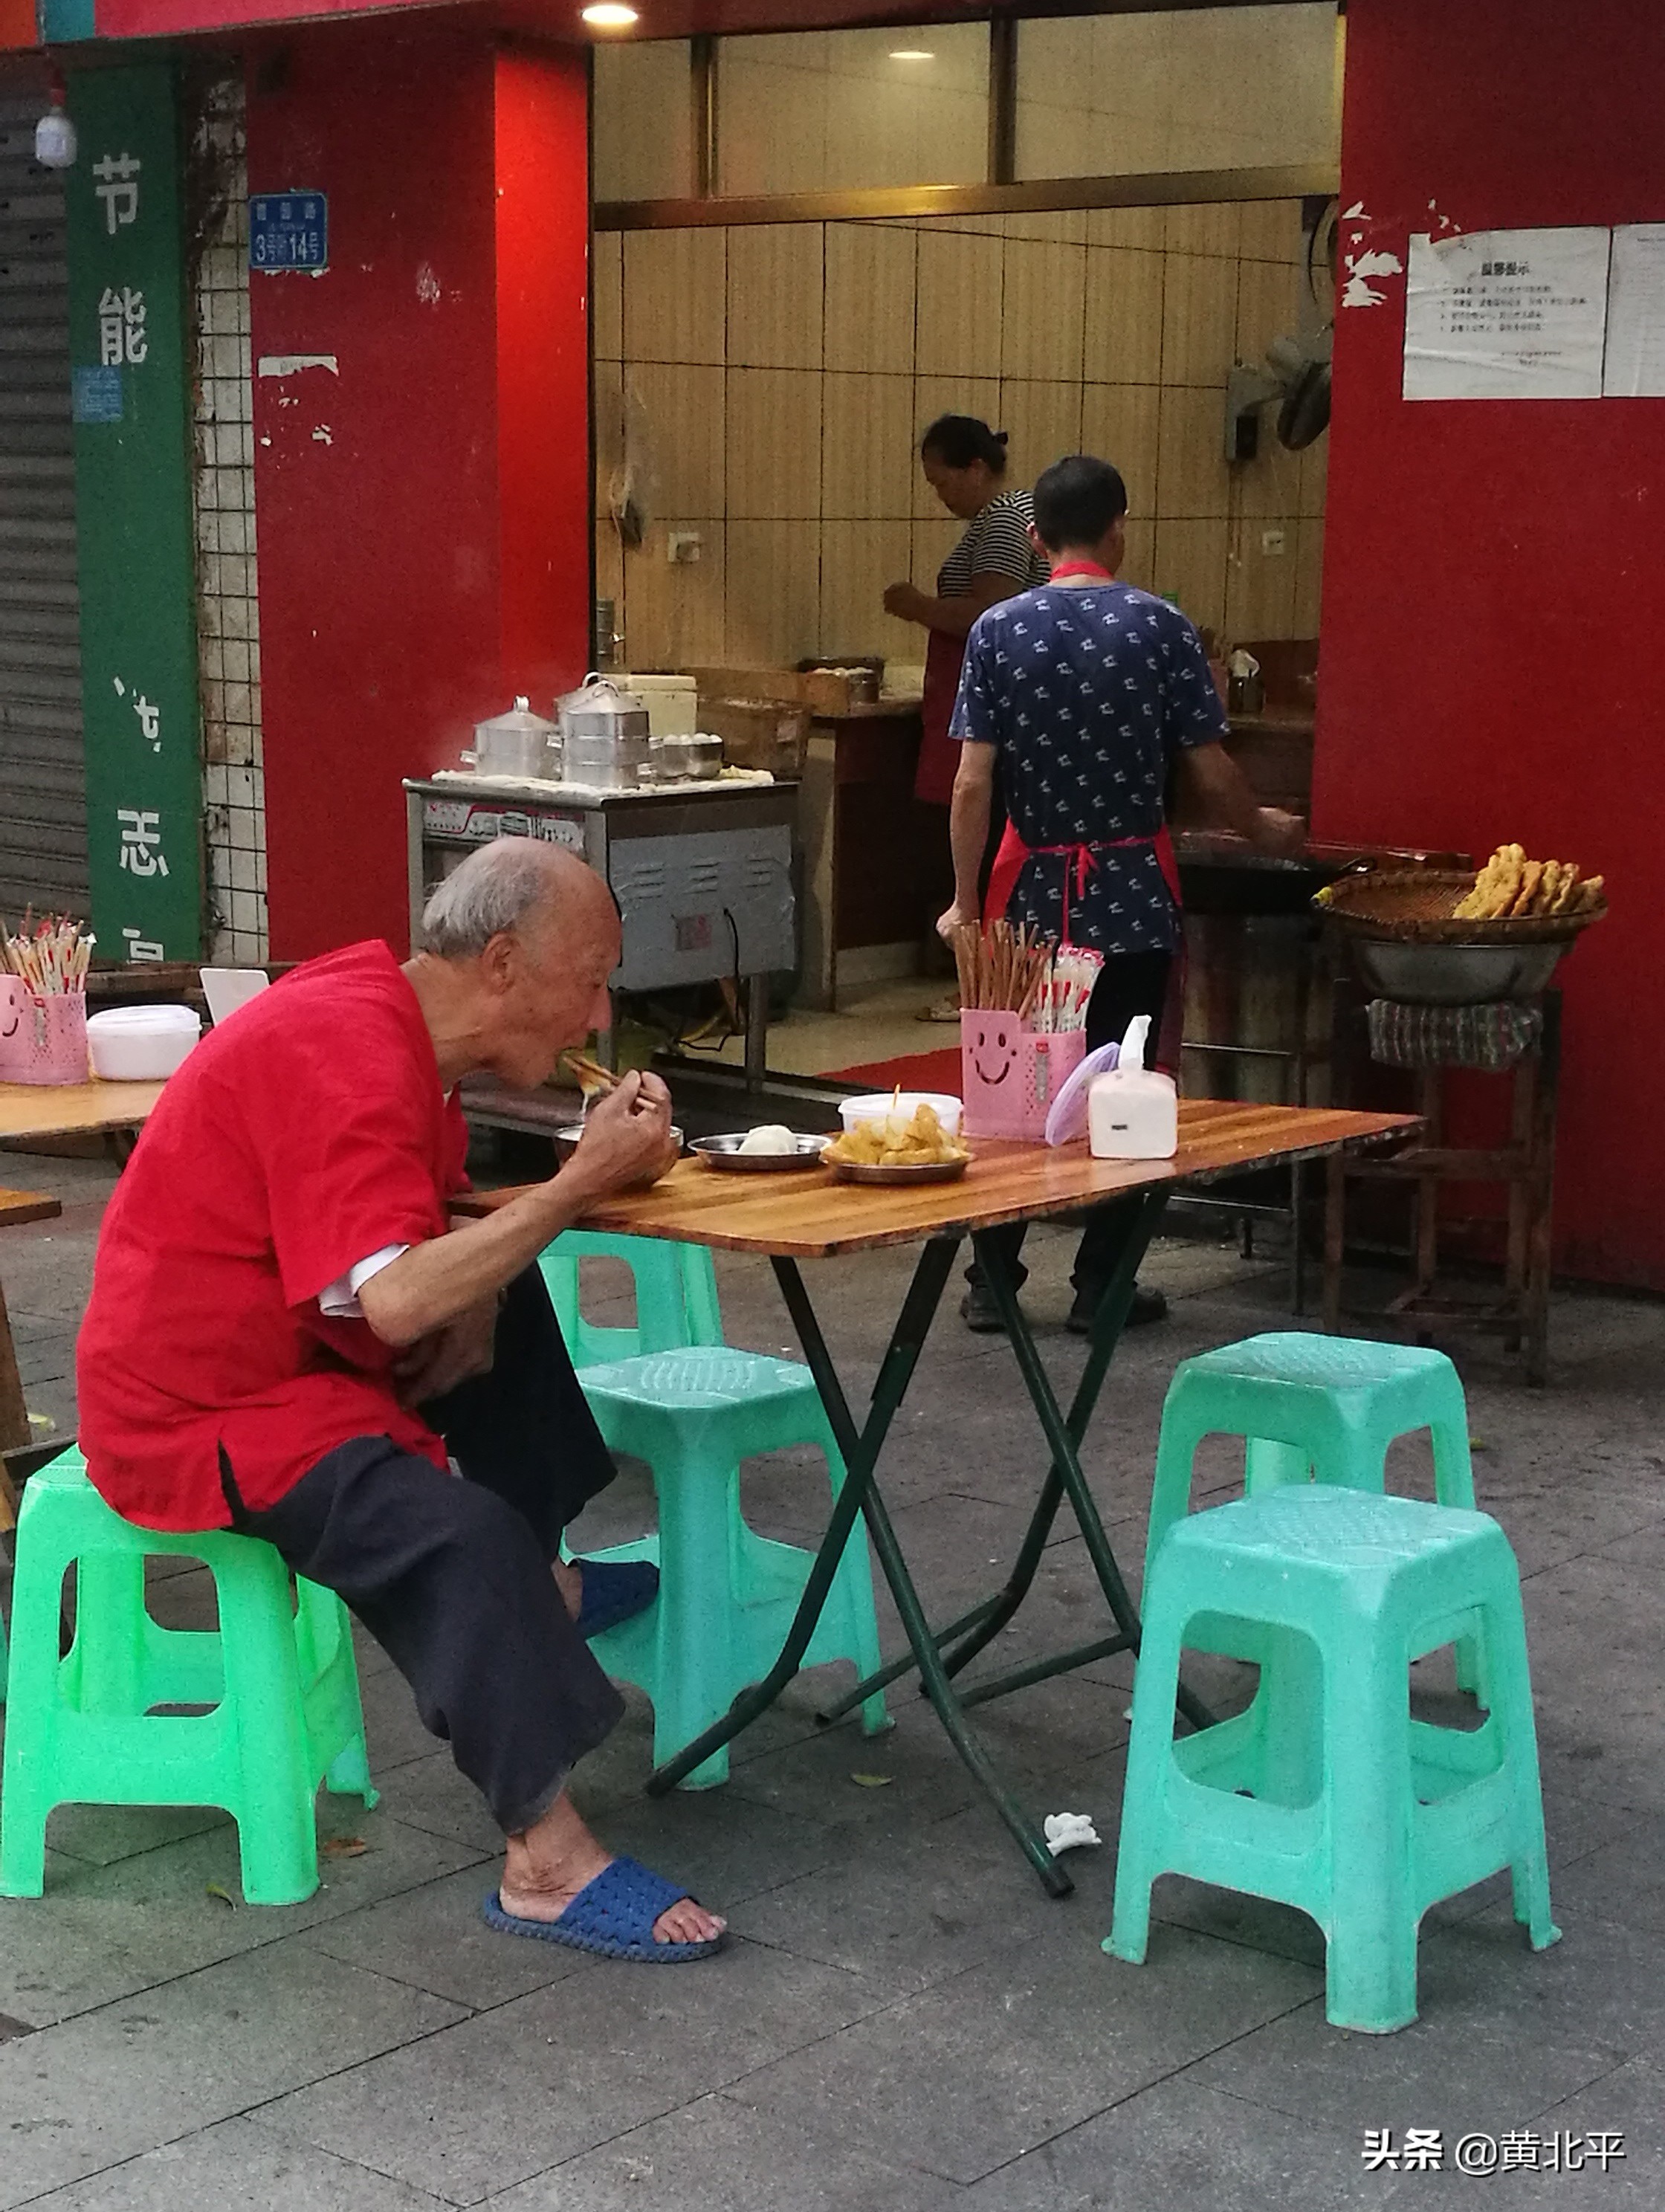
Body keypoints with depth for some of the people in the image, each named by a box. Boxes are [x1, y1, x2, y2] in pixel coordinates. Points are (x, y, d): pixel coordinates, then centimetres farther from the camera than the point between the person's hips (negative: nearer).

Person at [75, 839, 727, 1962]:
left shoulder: (399, 1022, 6)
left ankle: (536, 1588, 28)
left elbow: (429, 1250, 12)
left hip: (289, 1353, 11)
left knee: (508, 1313, 23)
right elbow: (396, 1299, -32)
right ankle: (548, 1863, -24)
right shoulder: (343, 1055, -25)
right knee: (460, 1531, -29)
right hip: (197, 1410, -11)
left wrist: (469, 1295, -11)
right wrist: (584, 1182, -24)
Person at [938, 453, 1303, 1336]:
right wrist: (1261, 829, 16)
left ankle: (992, 1281, 14)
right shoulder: (1160, 627, -7)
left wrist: (964, 902, 1)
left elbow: (973, 783, -7)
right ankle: (1099, 1286, 12)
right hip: (1132, 889, -1)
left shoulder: (998, 630, -5)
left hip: (1034, 888, 1)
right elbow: (1210, 775, -4)